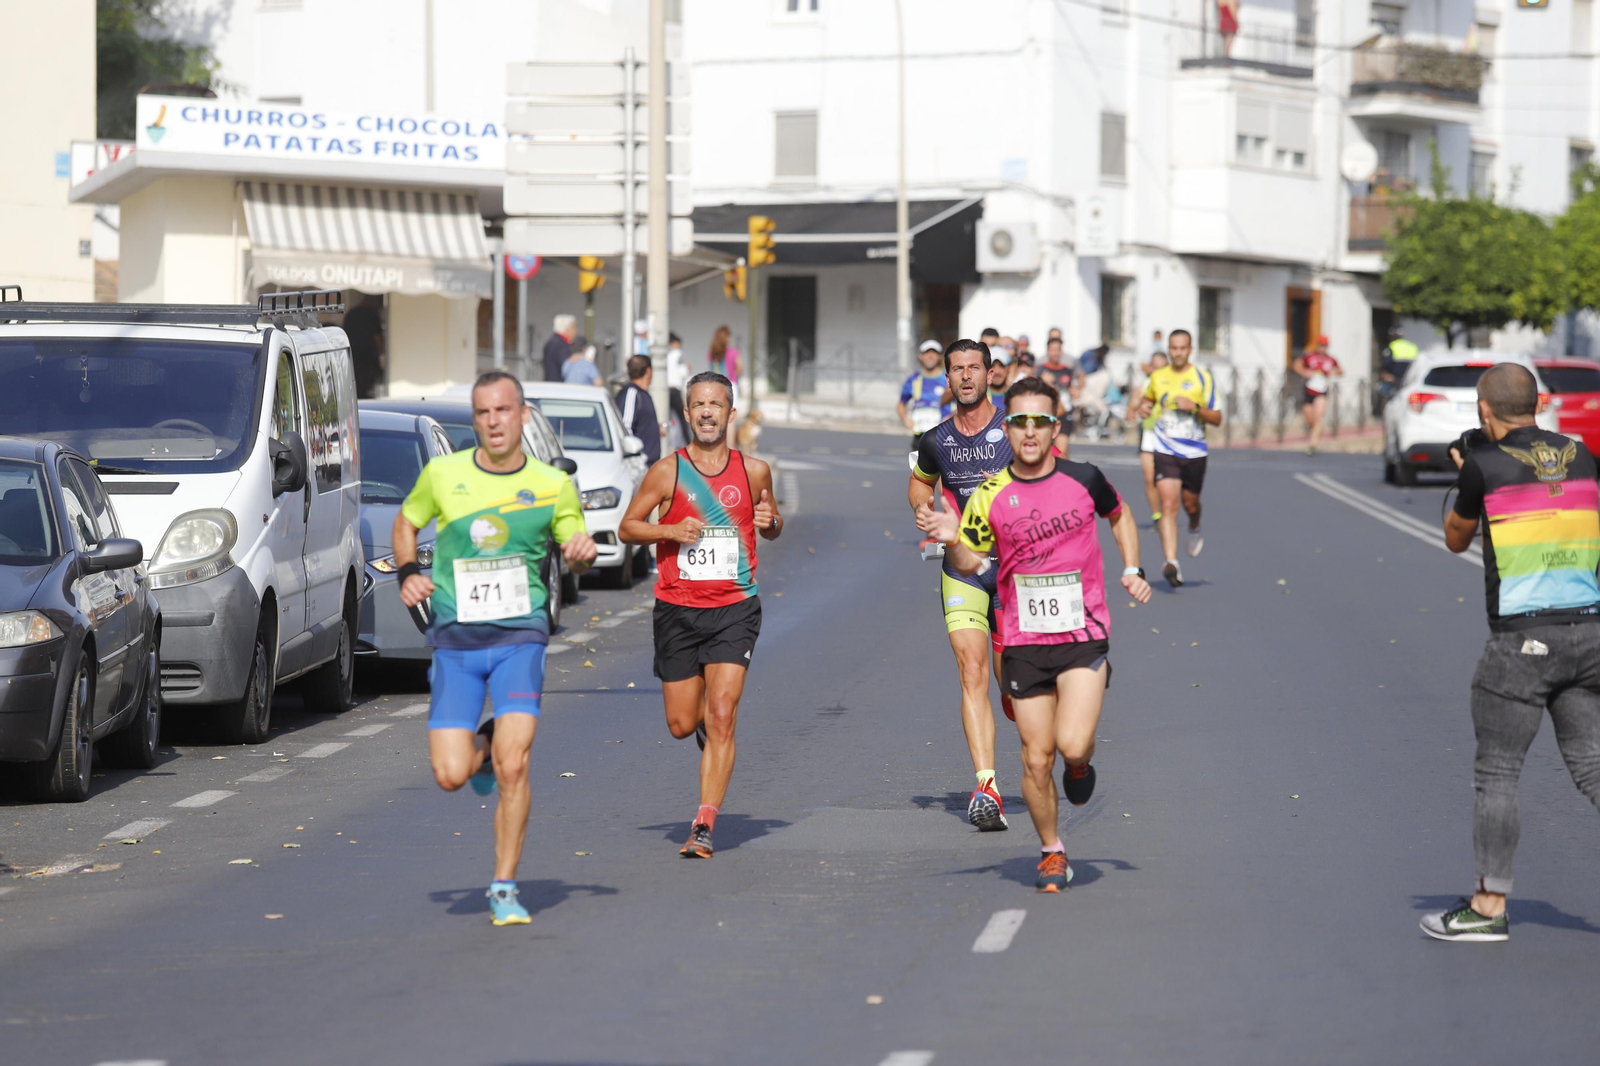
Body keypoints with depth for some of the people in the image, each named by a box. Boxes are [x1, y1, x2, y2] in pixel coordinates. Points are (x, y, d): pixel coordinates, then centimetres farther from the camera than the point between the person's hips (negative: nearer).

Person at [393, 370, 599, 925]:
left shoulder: (553, 486, 1)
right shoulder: (442, 474, 1)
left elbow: (576, 554, 14)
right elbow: (405, 522, 19)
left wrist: (582, 553, -10)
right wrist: (408, 574, 1)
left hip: (520, 635, -1)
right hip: (455, 640, 1)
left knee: (513, 766, -16)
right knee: (451, 776, -6)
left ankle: (504, 890, -2)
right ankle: (482, 747, 32)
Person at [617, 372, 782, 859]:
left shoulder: (754, 471, 3)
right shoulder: (668, 471, -1)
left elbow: (773, 526, 19)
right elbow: (627, 527, 5)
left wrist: (770, 521, -6)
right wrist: (671, 531, -13)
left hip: (734, 607, -1)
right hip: (677, 608, 1)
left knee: (721, 717, -13)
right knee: (681, 724, 5)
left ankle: (704, 827, -12)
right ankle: (706, 724, 44)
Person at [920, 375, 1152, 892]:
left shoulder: (1083, 479, -2)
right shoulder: (990, 496, -3)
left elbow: (1120, 516, 18)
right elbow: (970, 564, 3)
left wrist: (1132, 569, 7)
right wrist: (952, 541, -18)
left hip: (1084, 636, -1)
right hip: (1024, 642, 1)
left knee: (1072, 744, -18)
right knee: (1036, 757, 2)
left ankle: (1081, 763, 19)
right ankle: (1052, 851, 23)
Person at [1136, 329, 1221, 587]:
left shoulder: (1203, 379, -2)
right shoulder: (1158, 377, 6)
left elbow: (1217, 418, -3)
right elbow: (1148, 398, 27)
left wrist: (1194, 407, -19)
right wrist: (1144, 406, 4)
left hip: (1195, 452, 0)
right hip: (1165, 451, 0)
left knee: (1190, 503, 15)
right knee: (1168, 504, -15)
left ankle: (1195, 528, 53)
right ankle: (1172, 563, -23)